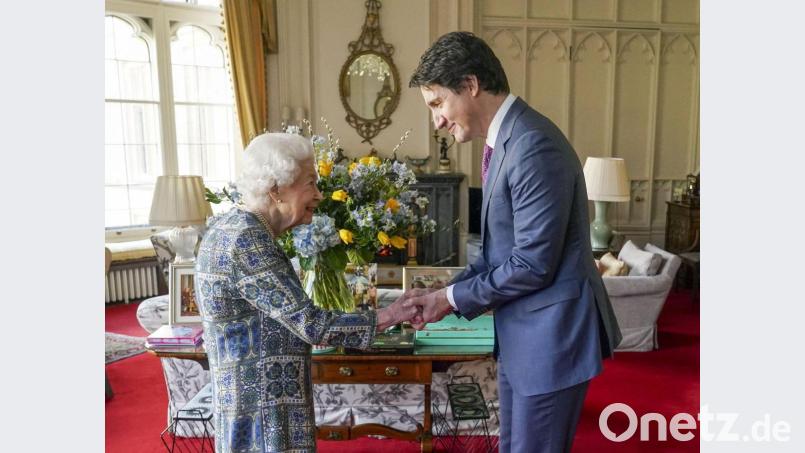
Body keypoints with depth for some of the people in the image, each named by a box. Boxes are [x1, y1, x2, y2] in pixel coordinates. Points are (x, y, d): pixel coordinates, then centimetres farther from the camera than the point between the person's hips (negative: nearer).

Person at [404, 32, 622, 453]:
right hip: (520, 332, 9)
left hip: (551, 332, -9)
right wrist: (448, 291, 2)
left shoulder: (534, 145, -23)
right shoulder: (504, 139, 8)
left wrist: (453, 299, -13)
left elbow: (533, 264, -24)